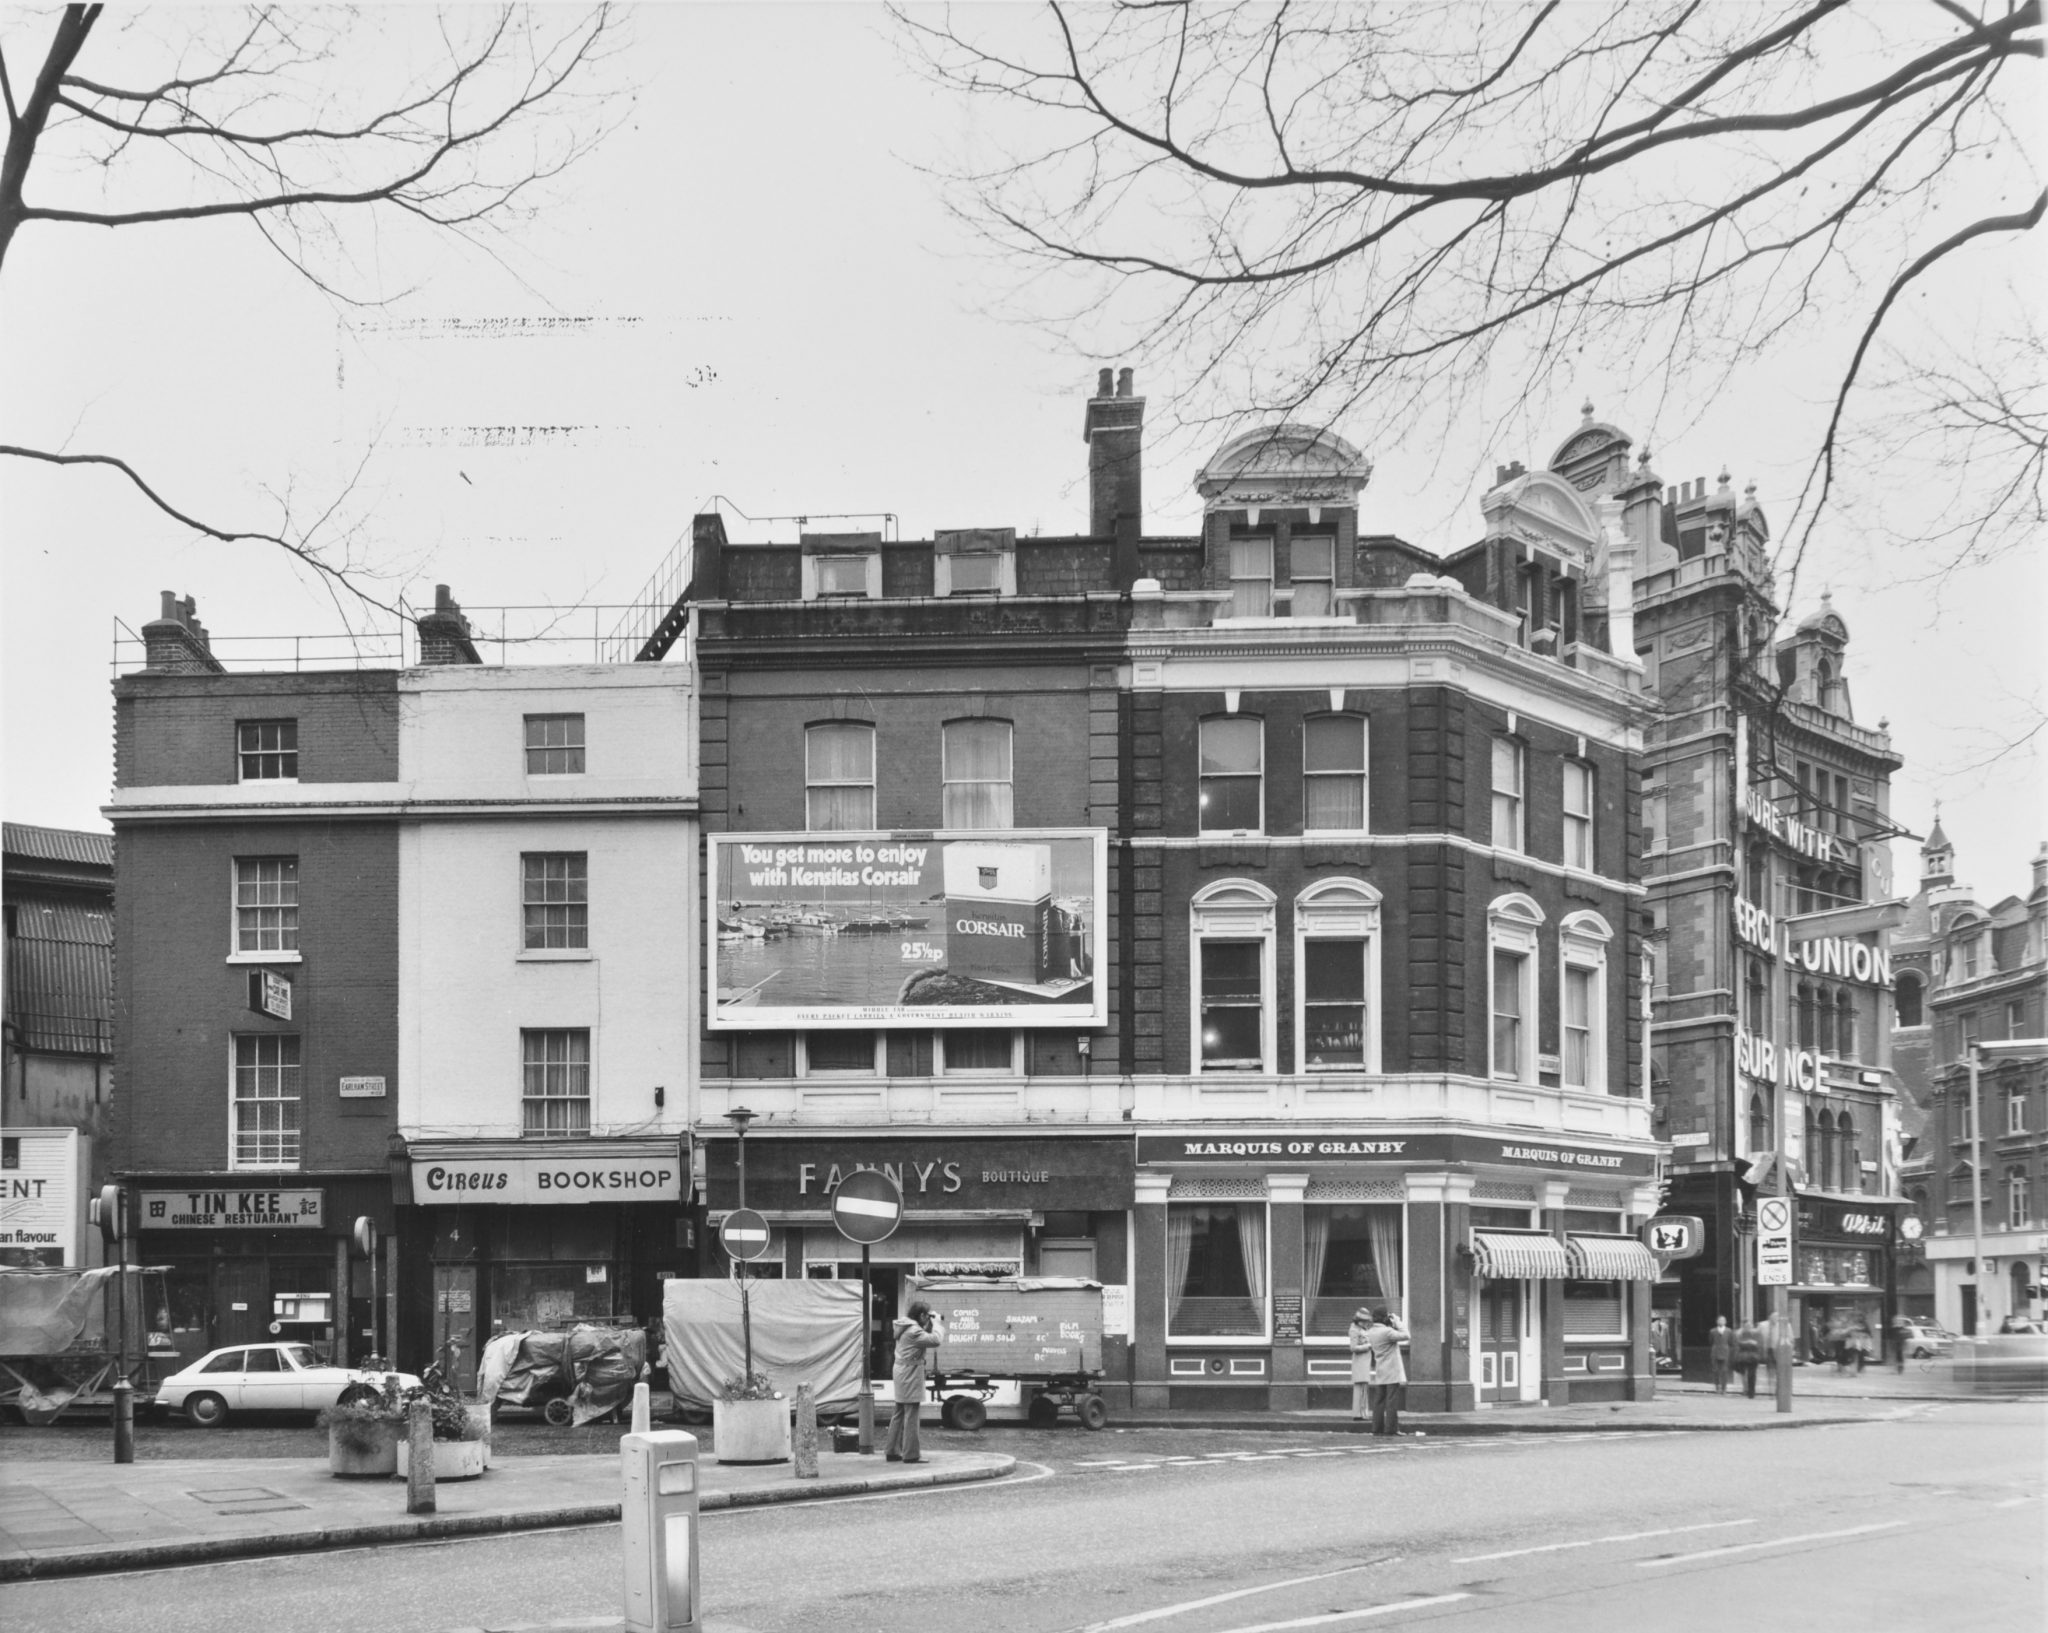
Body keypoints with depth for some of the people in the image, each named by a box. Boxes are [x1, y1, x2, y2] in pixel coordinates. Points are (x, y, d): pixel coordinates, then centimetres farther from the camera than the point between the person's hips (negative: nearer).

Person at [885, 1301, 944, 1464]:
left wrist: (930, 1326, 7)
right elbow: (935, 1340, -26)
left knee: (899, 1414, 14)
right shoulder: (914, 1331, -19)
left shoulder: (905, 1328, 12)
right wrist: (936, 1323, -12)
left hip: (902, 1376, 10)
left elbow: (923, 1338, 19)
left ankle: (893, 1452, 19)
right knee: (911, 1416, -6)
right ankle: (910, 1454, -4)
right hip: (911, 1376, -10)